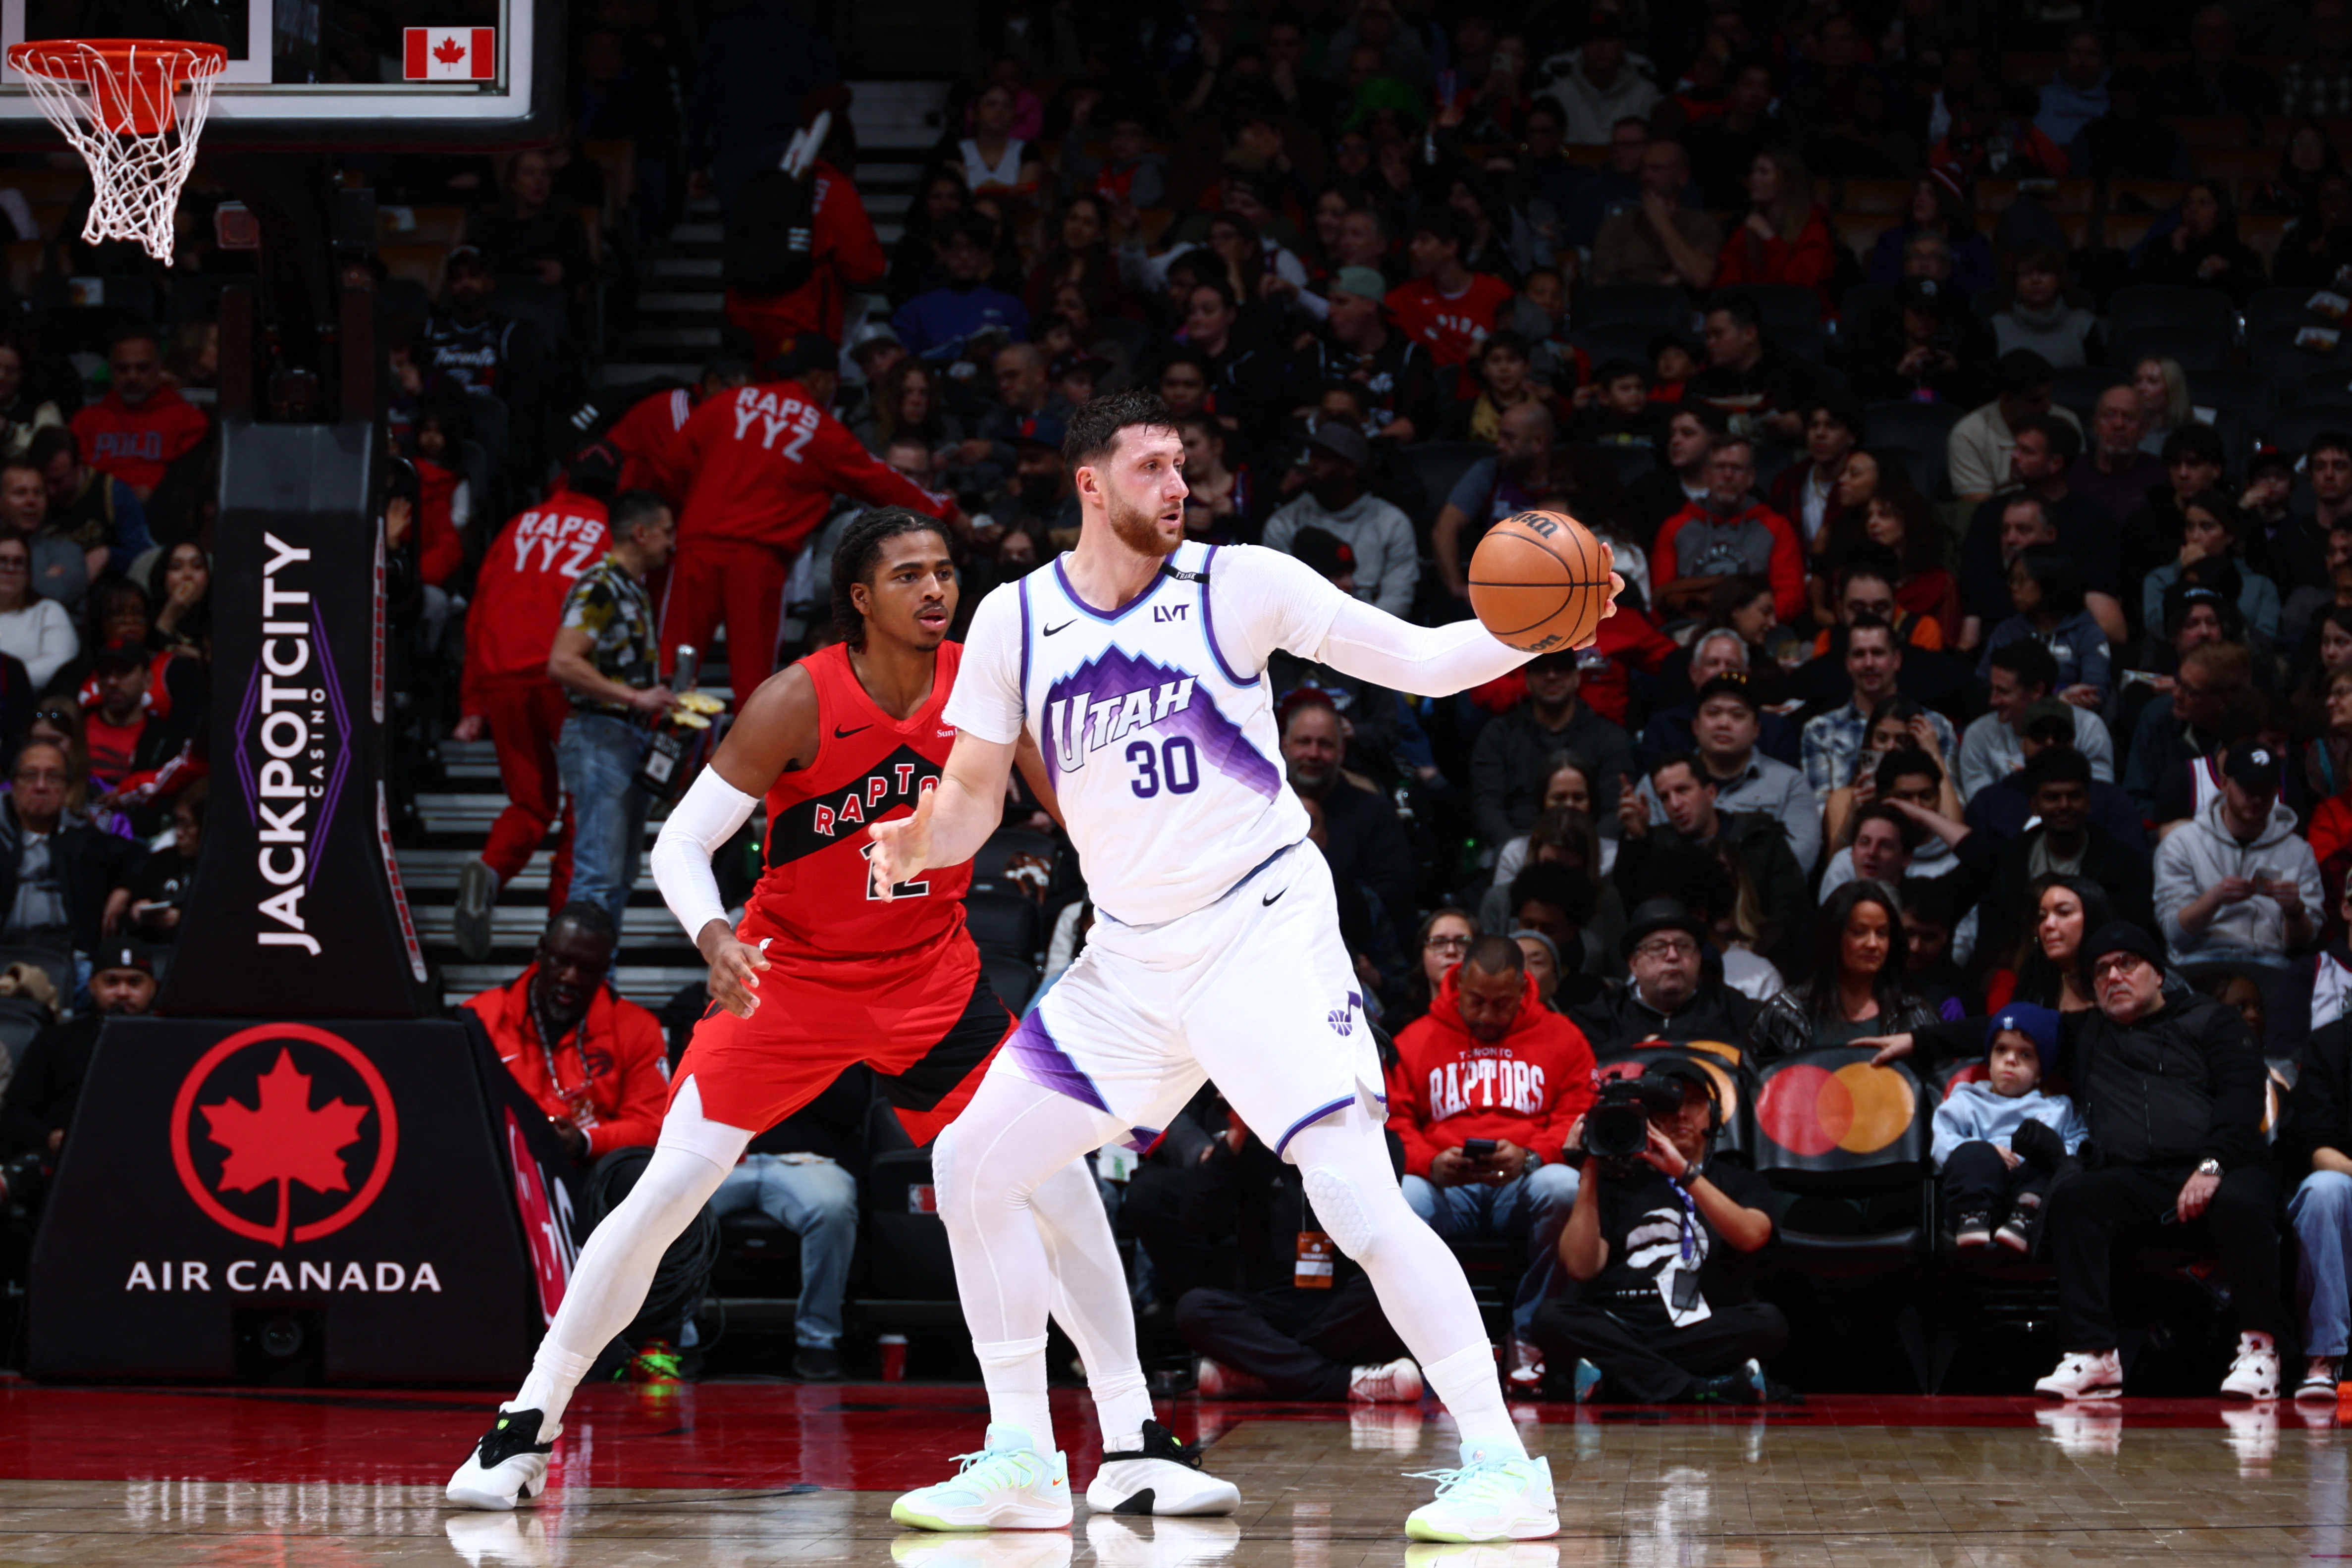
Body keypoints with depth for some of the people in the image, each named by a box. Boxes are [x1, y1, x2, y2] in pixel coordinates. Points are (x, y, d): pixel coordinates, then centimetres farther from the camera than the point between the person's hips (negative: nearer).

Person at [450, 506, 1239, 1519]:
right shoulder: (800, 703, -20)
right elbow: (679, 844, -18)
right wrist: (713, 935, -37)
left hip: (931, 975, 3)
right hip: (788, 975, -3)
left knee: (1061, 1186, -7)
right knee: (666, 1193, -9)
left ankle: (1132, 1447, 2)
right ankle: (527, 1427, 5)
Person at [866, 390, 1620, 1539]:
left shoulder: (1238, 584, -7)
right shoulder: (1016, 621, 3)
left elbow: (1422, 660, -7)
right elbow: (973, 799, 8)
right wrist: (912, 844, -15)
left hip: (1263, 930, -5)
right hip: (1130, 957, 5)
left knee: (1359, 1198, -19)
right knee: (973, 1167, 3)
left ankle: (1502, 1465, -16)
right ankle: (1020, 1463, 15)